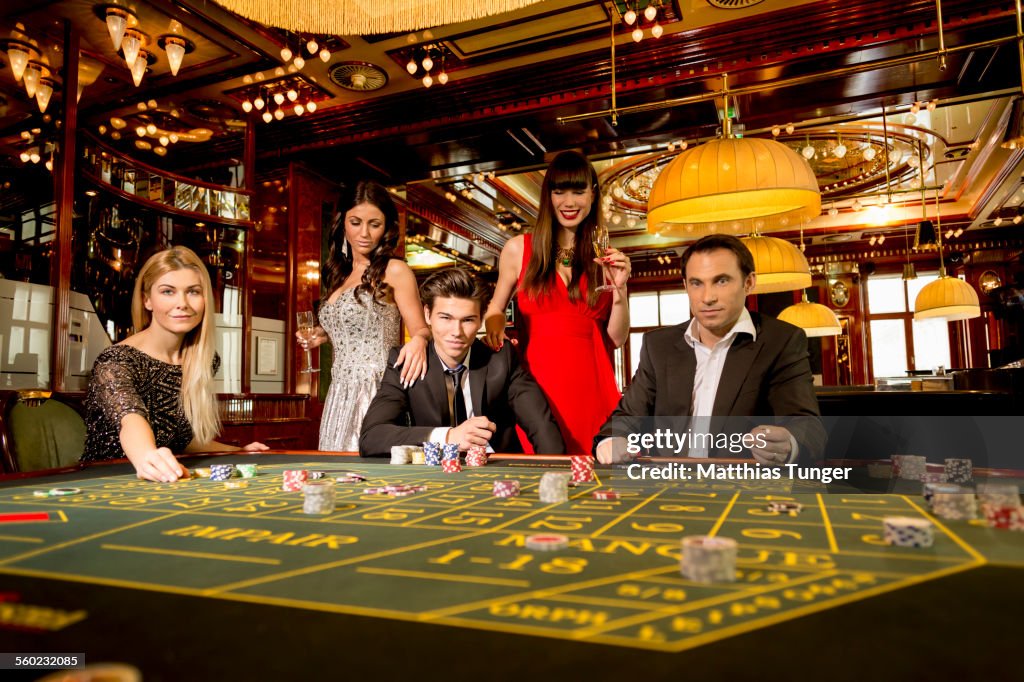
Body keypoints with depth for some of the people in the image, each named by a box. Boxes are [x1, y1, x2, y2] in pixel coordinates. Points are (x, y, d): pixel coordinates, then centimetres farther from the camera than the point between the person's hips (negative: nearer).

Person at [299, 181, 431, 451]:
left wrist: (419, 341, -29)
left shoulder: (394, 271, -5)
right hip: (340, 397, 7)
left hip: (374, 395, -7)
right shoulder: (341, 275, 16)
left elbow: (420, 329, -8)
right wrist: (321, 337, 8)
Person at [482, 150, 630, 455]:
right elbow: (495, 309, 14)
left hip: (590, 384, 1)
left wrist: (620, 289, -7)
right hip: (536, 382, -1)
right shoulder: (518, 249, 3)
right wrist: (495, 321, -6)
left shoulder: (606, 257, 7)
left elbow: (617, 338, 6)